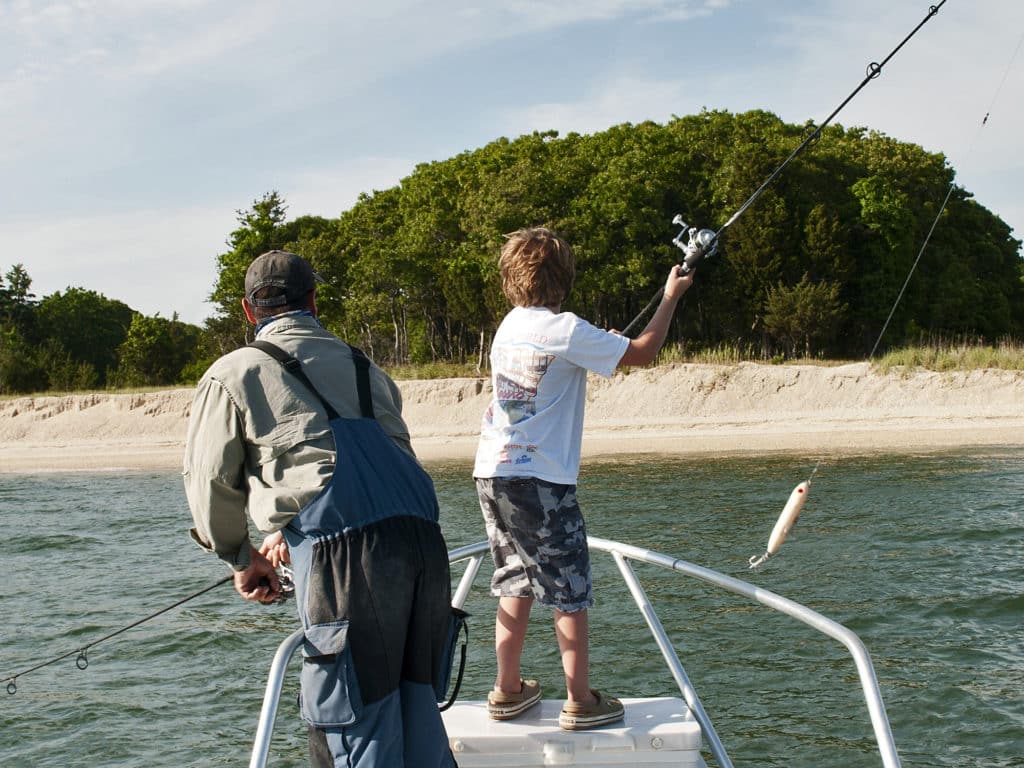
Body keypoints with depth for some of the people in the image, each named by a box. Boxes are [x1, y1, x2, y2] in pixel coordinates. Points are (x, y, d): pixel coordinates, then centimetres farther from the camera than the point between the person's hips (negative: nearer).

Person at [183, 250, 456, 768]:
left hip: (343, 552, -5)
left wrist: (240, 557, 32)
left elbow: (210, 481, 15)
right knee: (415, 707, 17)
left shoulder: (232, 374, 13)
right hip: (423, 538, 5)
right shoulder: (362, 366, 28)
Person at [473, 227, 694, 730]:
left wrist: (596, 347, 29)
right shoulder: (565, 331, -12)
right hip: (539, 481, -7)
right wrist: (671, 295, 4)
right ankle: (580, 702, 5)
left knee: (516, 586, 16)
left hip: (492, 474, 7)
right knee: (569, 593, 2)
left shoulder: (509, 326, 11)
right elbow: (642, 352, -8)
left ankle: (507, 691, 21)